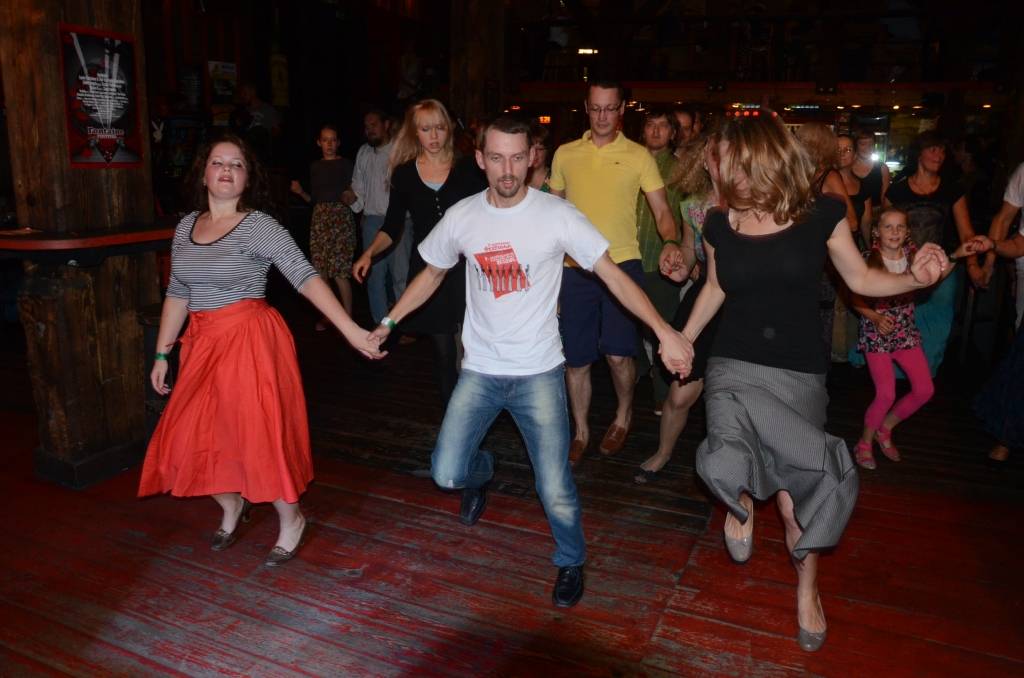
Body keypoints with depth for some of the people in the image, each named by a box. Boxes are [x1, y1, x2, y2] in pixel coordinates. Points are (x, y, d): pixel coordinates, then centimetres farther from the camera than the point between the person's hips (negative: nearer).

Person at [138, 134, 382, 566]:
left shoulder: (258, 226, -11)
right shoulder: (186, 226, 8)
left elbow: (305, 277, -21)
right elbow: (177, 293, 14)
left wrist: (350, 330, -31)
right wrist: (161, 354, 13)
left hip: (250, 341, -6)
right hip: (202, 343, 6)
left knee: (260, 434, -2)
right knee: (193, 436, 9)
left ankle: (291, 520, 23)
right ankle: (231, 506, 37)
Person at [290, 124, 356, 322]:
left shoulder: (346, 164, 2)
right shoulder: (315, 167, 15)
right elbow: (313, 198, 17)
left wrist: (350, 198, -23)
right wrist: (300, 192, -1)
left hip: (341, 217, -5)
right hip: (319, 218, 5)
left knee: (340, 272, -10)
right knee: (321, 271, 3)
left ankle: (348, 318, -2)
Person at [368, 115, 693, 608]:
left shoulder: (556, 215, -12)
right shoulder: (461, 217, -3)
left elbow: (612, 274, -12)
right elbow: (432, 274, 13)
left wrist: (663, 330, -22)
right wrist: (388, 321, 8)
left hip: (538, 372, -2)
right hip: (480, 371, 3)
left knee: (555, 490, -4)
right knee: (446, 474, -1)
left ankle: (571, 562, 27)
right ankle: (480, 472, 38)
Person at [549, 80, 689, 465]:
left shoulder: (638, 156, 3)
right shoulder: (565, 154, 10)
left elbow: (662, 210, 0)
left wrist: (671, 243, -20)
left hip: (621, 263, -2)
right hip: (573, 269, 3)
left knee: (618, 353, -9)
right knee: (575, 358, 6)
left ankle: (623, 416, 22)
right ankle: (581, 431, 25)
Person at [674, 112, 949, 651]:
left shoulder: (820, 214, -6)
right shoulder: (720, 224, -2)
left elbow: (859, 278, 5)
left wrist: (914, 278, -13)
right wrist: (682, 340, 15)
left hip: (800, 373, 0)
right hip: (733, 365, 0)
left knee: (805, 487, 10)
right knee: (725, 465, -30)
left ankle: (806, 584, 40)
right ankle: (744, 494, 9)